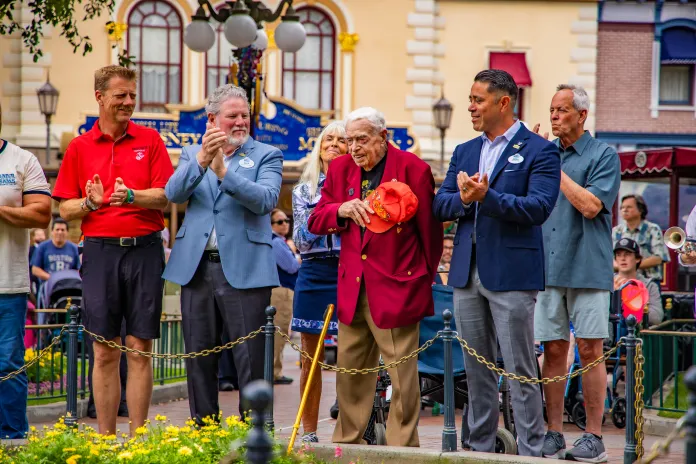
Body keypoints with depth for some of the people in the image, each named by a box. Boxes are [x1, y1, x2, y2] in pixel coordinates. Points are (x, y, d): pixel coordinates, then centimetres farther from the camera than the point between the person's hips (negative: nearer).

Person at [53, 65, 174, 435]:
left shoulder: (149, 140, 7)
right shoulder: (79, 148, 8)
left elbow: (165, 196, 0)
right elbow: (65, 210, 7)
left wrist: (132, 196, -17)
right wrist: (90, 202, -13)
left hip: (144, 249, 0)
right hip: (100, 251, 0)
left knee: (139, 349, 1)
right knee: (104, 352, 2)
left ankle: (137, 437, 6)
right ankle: (106, 438, 7)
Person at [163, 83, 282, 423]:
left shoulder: (266, 155, 5)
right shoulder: (192, 154, 14)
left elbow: (265, 200, -12)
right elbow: (173, 193, -4)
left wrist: (223, 171, -20)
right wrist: (202, 160, -20)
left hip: (244, 269, -3)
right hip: (196, 267, 3)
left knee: (250, 358, -5)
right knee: (199, 355, 9)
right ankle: (203, 429, 18)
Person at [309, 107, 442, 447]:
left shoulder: (412, 169, -6)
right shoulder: (340, 169, 11)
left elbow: (430, 229, 1)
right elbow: (315, 221, 11)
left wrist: (425, 278, 7)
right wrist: (341, 209, -9)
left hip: (397, 287, -5)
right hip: (352, 289, 5)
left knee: (402, 373, -4)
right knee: (349, 369, 11)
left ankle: (402, 448, 2)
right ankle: (346, 445, 21)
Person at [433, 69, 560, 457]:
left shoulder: (539, 151, -3)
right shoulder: (465, 152, 16)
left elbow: (540, 207, -15)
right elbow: (439, 205, 9)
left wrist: (486, 197, -24)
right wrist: (463, 199, -12)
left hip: (511, 275, -6)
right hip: (467, 274, 6)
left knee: (520, 369, -4)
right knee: (476, 368, 11)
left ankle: (531, 451, 1)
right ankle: (480, 449, 19)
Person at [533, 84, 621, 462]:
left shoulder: (603, 156, -2)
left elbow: (590, 205, -15)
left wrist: (555, 168, -11)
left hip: (587, 267, -4)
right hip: (547, 267, 4)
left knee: (590, 350, -2)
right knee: (553, 350, 5)